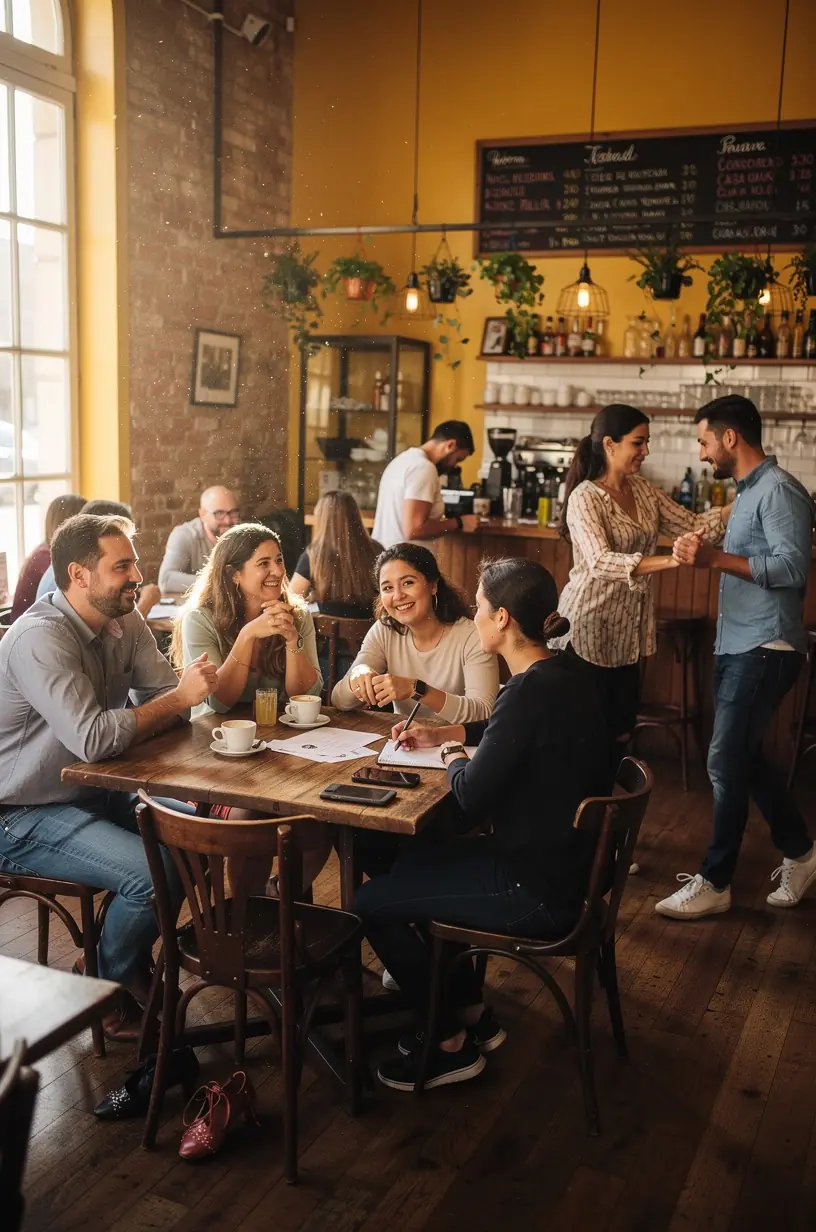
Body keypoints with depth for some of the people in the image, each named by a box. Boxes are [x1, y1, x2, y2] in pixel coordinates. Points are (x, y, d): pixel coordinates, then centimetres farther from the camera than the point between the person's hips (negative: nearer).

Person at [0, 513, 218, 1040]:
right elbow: (91, 738, -35)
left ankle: (136, 958, 19)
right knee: (154, 873, -24)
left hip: (95, 792, 8)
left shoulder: (126, 620, 1)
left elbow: (167, 694, -2)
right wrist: (177, 698, -26)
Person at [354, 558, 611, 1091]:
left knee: (372, 903, 1)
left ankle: (452, 1045, 18)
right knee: (410, 862, 24)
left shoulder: (531, 691, -27)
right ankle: (471, 1012, 31)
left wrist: (453, 754, -3)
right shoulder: (565, 671, 2)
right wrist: (443, 733, 18)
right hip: (564, 860, 10)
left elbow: (472, 797, -23)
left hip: (537, 891, -10)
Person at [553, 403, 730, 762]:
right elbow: (600, 562, -31)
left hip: (629, 627, 7)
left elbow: (693, 525, 9)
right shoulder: (585, 498, -16)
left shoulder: (644, 491, 7)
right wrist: (670, 561, -43)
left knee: (620, 732, 13)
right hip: (590, 627, -7)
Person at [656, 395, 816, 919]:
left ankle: (714, 883, 7)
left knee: (727, 763, -5)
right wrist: (706, 555, 6)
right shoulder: (750, 490, 15)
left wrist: (716, 558, -25)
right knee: (745, 758, 16)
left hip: (764, 649, -10)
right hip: (738, 645, 10)